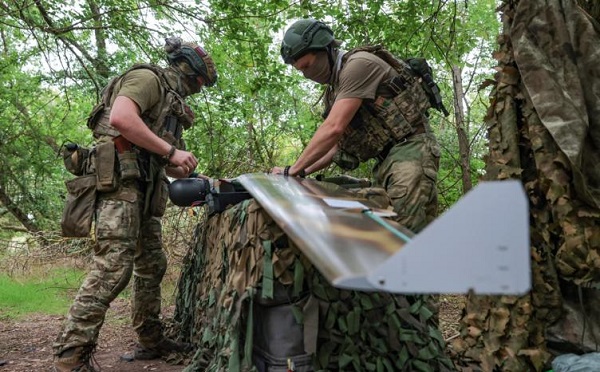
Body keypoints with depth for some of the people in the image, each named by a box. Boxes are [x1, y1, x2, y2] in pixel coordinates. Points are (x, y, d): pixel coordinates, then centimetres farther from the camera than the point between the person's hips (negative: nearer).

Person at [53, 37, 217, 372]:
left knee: (152, 265, 12)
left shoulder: (171, 100, 26)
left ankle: (151, 340, 23)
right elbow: (120, 117, -21)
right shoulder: (148, 77, -2)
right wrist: (172, 151, -18)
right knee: (114, 266, -16)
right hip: (121, 179, -10)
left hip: (145, 188, 10)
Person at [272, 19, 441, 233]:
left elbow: (334, 129, -18)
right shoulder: (335, 91, 19)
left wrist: (293, 170, -11)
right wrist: (304, 172, 14)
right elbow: (338, 143, 25)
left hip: (410, 151, -9)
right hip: (386, 161, 9)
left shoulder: (359, 64, -9)